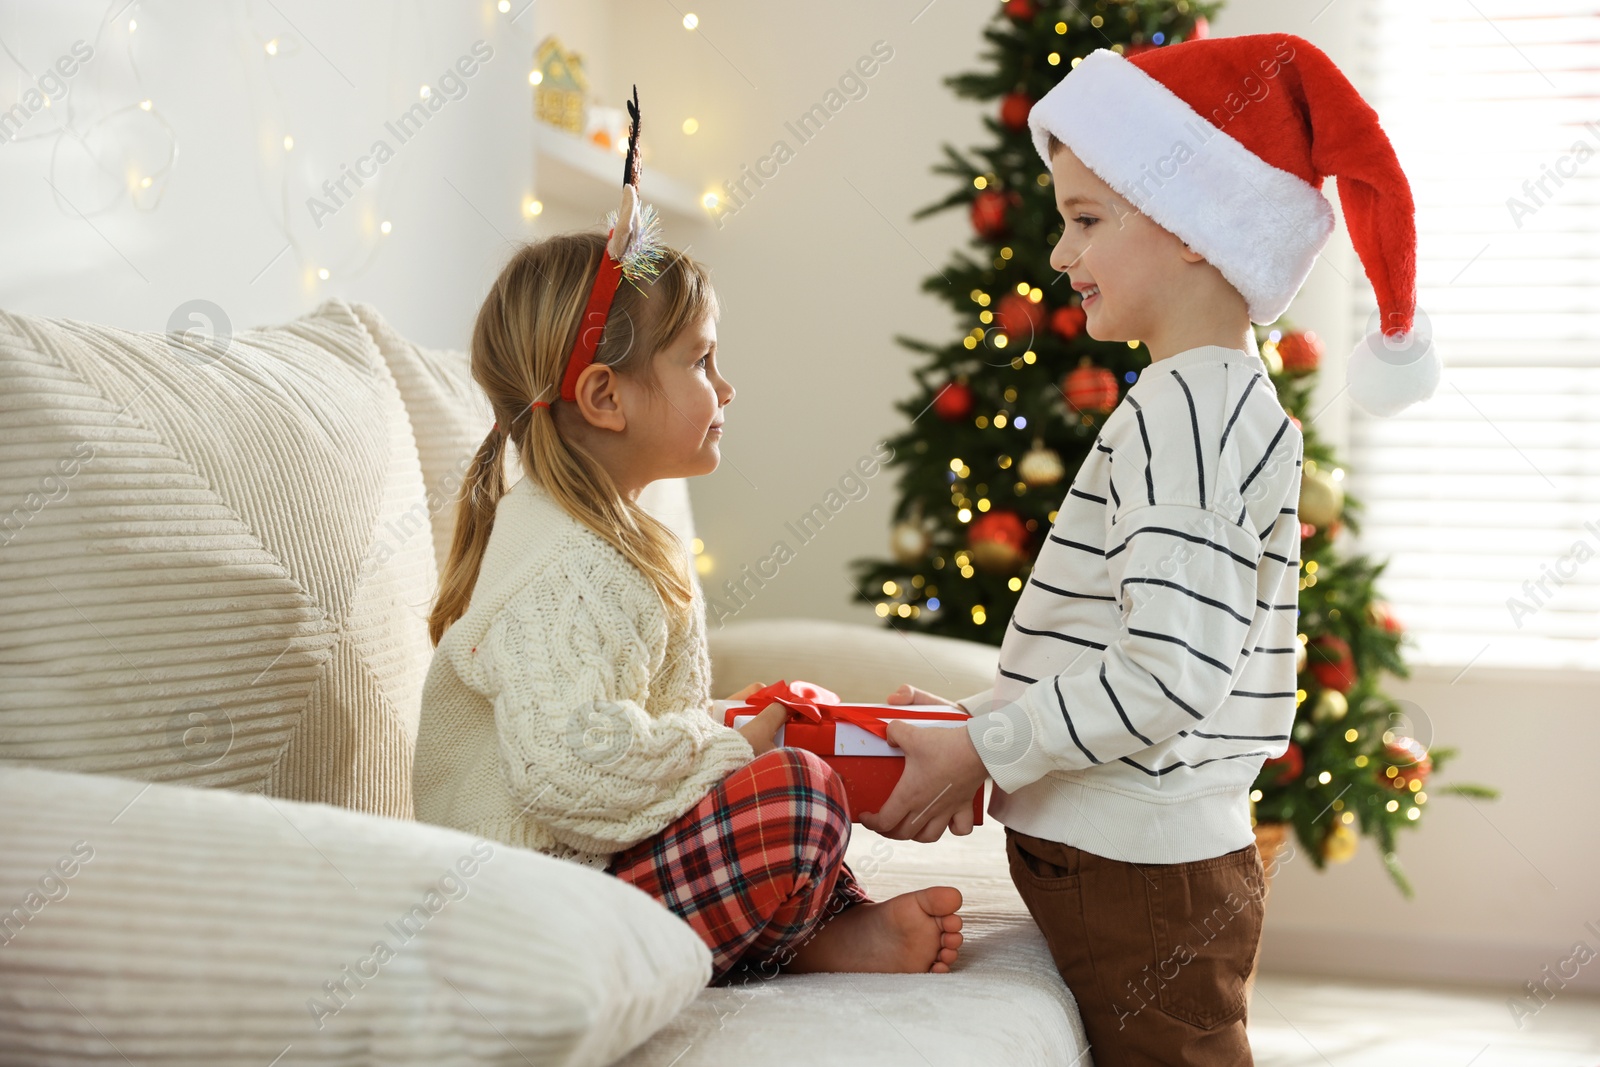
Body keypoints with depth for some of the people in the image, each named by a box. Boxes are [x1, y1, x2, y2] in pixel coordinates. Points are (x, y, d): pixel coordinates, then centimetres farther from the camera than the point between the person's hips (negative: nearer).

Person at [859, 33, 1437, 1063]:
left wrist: (983, 753, -18)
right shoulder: (1226, 400, 15)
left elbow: (1164, 676, -26)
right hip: (1135, 861, 10)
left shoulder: (1190, 409, -17)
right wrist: (984, 720, 12)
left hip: (1145, 875, -10)